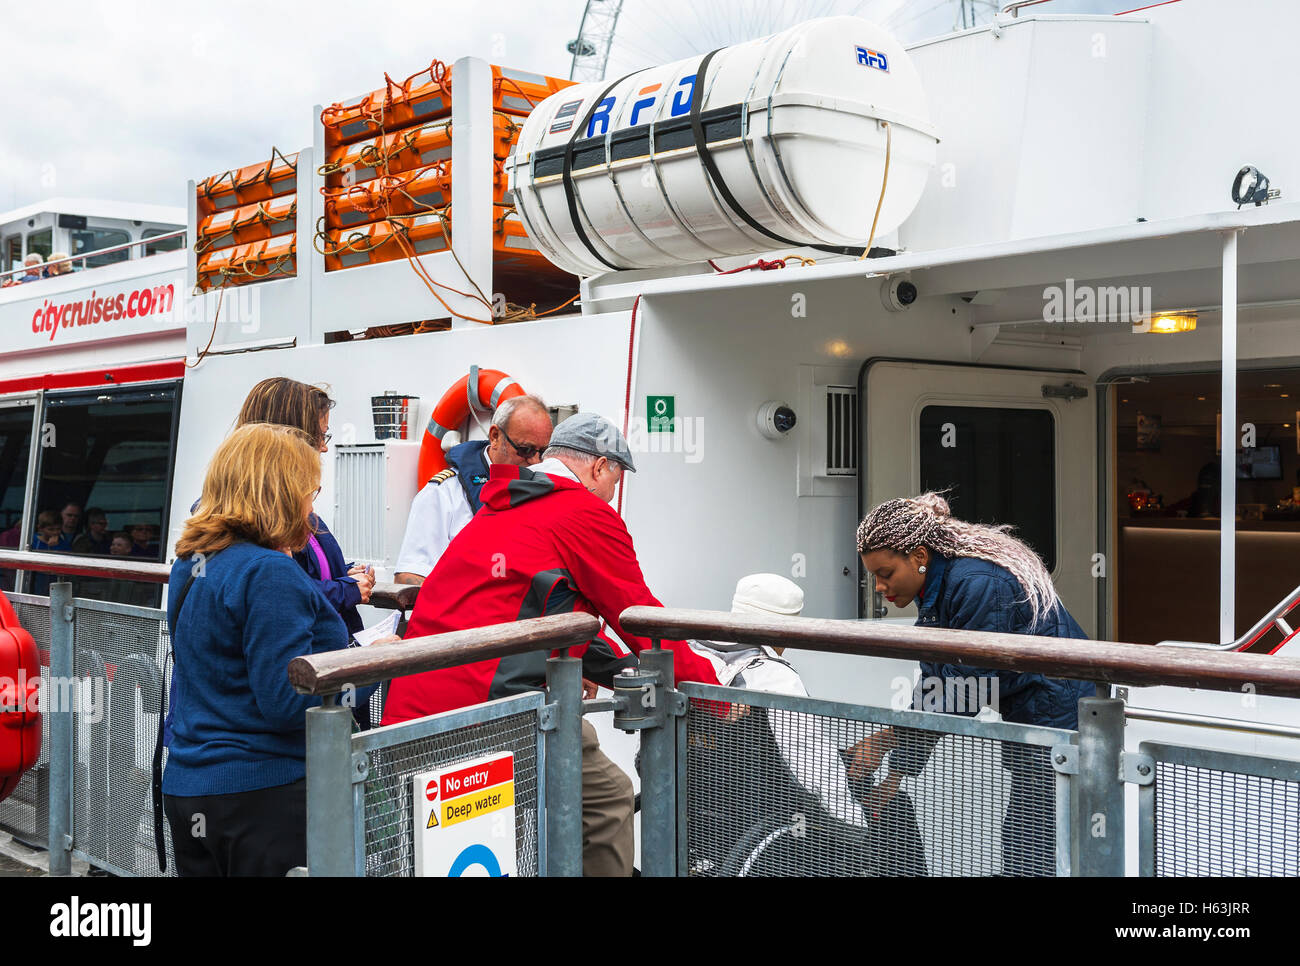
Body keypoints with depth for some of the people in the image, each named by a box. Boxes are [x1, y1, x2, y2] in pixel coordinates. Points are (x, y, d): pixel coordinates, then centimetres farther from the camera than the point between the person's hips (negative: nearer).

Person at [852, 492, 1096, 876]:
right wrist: (894, 777, 7)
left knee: (1027, 861, -6)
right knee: (1015, 855, 14)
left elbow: (962, 688, -25)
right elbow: (934, 688, 8)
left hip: (1058, 725, -10)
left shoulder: (978, 584, -24)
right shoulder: (936, 589, 6)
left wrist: (886, 740, -19)